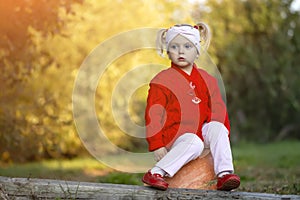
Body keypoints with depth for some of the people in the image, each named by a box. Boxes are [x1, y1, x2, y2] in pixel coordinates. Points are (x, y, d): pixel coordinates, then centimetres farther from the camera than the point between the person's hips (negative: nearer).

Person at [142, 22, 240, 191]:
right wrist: (156, 145, -14)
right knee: (194, 143, -34)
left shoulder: (206, 79, 11)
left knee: (218, 127, -23)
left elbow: (218, 110, 13)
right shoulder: (162, 81, -4)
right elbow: (153, 115, -7)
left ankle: (224, 174, -29)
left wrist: (223, 138, 2)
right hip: (173, 137, -5)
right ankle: (155, 173, -34)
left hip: (201, 132, 5)